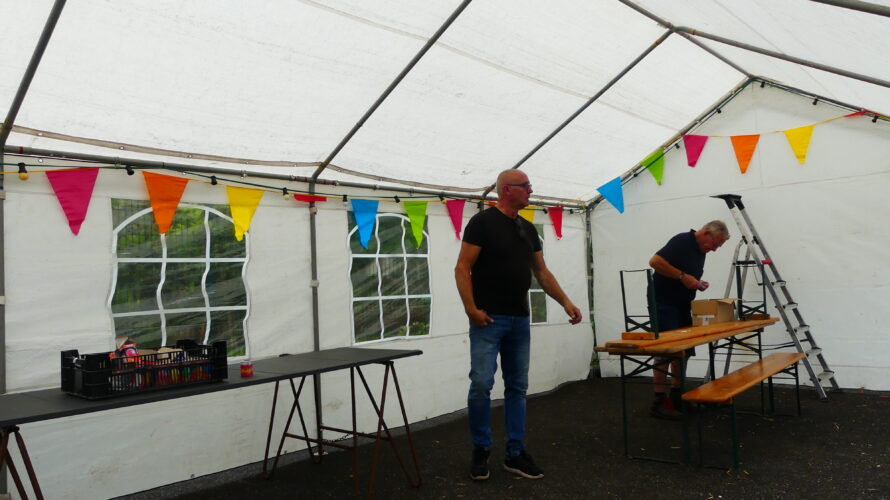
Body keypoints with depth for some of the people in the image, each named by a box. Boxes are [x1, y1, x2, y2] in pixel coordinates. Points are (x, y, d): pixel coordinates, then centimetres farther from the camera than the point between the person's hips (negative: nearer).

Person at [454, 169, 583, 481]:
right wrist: (471, 309, -20)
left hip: (519, 320, 7)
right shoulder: (483, 222, -9)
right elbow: (462, 268, -12)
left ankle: (515, 453, 19)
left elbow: (541, 272, 17)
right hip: (488, 319, -7)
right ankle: (481, 450, 11)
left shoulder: (528, 229, 14)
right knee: (481, 384, -9)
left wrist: (566, 302, 8)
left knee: (517, 387, 10)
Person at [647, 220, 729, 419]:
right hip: (663, 304, -9)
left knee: (683, 351, 10)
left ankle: (676, 396, 19)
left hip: (682, 305, 10)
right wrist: (683, 276, -24)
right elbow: (655, 261, -26)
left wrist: (698, 284, 4)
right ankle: (659, 402, -7)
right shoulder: (682, 241, -16)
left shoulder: (701, 251, 12)